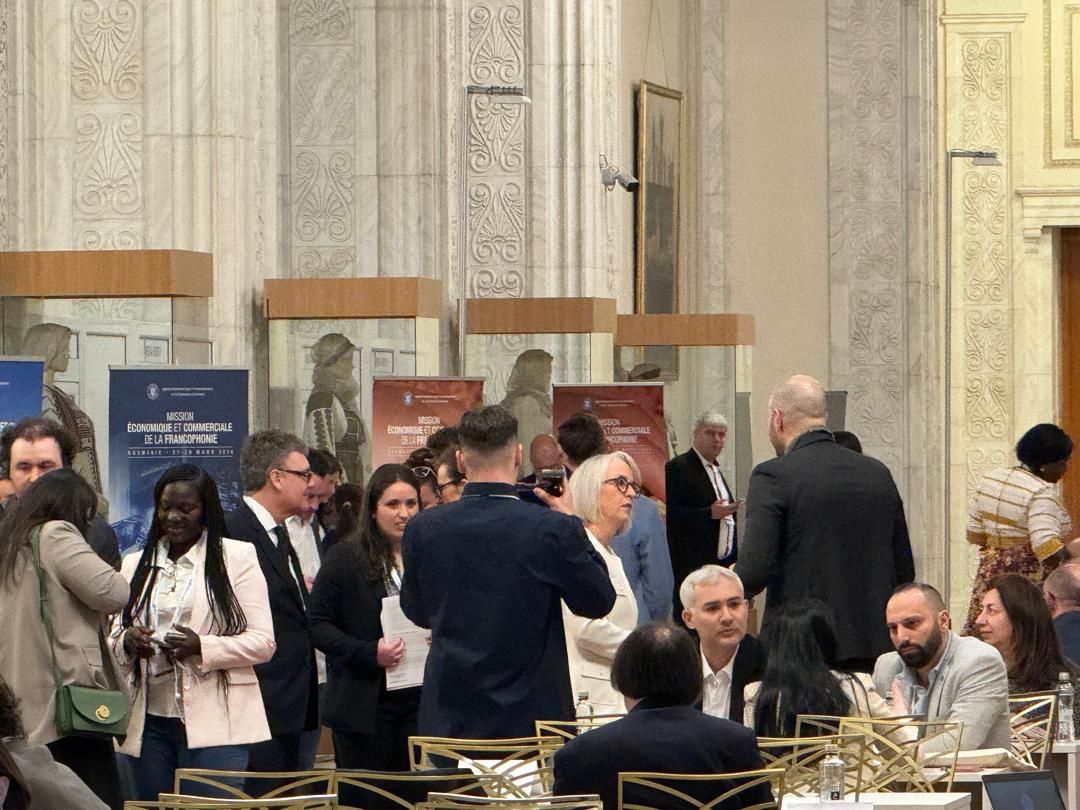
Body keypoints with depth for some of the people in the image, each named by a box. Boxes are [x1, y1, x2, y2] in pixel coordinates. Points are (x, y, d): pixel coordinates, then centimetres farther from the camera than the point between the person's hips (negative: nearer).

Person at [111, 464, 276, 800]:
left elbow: (264, 642, -3)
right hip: (150, 725, 4)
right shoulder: (136, 564, 16)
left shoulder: (238, 556, 2)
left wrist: (202, 646, -18)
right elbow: (115, 637, 17)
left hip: (214, 725, -4)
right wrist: (127, 642, -7)